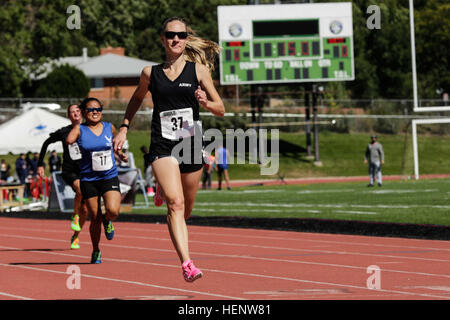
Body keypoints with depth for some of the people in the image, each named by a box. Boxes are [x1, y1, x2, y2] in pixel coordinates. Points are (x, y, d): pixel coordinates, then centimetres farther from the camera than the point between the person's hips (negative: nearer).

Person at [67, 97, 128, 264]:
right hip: (88, 179, -1)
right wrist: (77, 124, -15)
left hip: (110, 177, 1)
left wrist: (120, 153, 10)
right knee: (95, 219, 3)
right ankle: (96, 252, 25)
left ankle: (107, 221, 17)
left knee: (113, 211, -21)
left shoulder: (109, 127, 5)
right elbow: (69, 140, -25)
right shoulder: (80, 129, -4)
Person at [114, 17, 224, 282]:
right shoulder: (151, 73, 5)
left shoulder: (198, 70, 3)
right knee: (176, 204, -20)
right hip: (162, 147, -2)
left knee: (186, 211, 15)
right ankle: (187, 264, -27)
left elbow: (221, 110, 5)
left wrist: (205, 102, -15)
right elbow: (137, 99, 26)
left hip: (192, 144, 2)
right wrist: (124, 128, 17)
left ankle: (163, 191, 50)